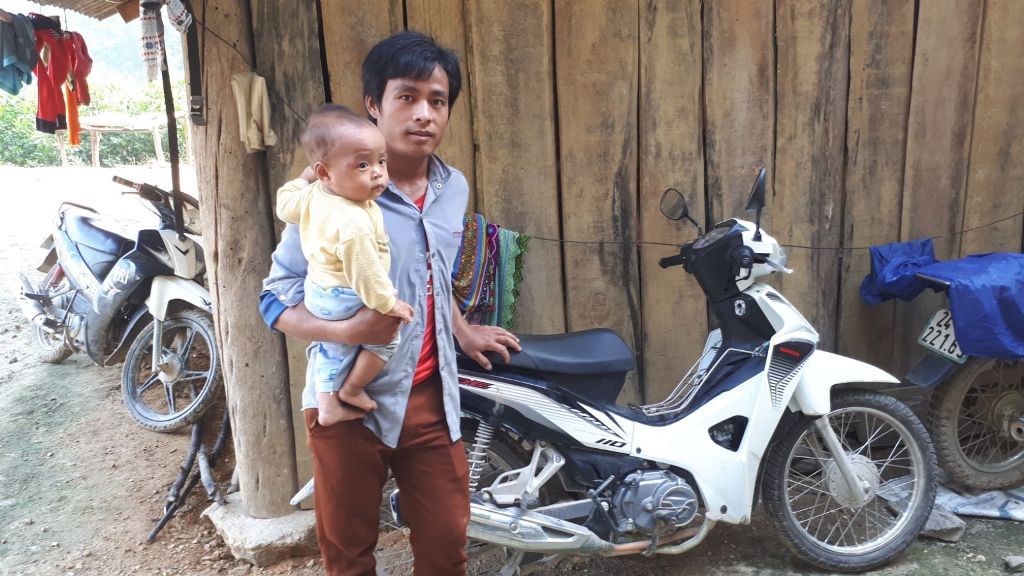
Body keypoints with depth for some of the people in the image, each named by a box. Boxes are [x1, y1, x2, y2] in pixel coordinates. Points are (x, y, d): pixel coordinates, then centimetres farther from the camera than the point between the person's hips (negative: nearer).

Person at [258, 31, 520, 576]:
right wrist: (346, 330, -29)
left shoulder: (454, 189, 5)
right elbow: (276, 299, -14)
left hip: (431, 398, 5)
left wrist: (462, 331, 21)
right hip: (350, 403, -4)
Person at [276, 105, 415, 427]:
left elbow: (285, 206, 11)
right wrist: (388, 304, -20)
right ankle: (351, 390, 23)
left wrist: (304, 177, 22)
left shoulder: (312, 194, -9)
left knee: (331, 349, 24)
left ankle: (326, 406, 35)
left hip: (317, 292, 9)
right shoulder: (355, 223, -36)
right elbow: (364, 272, -32)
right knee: (387, 338, 10)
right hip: (347, 300, -9)